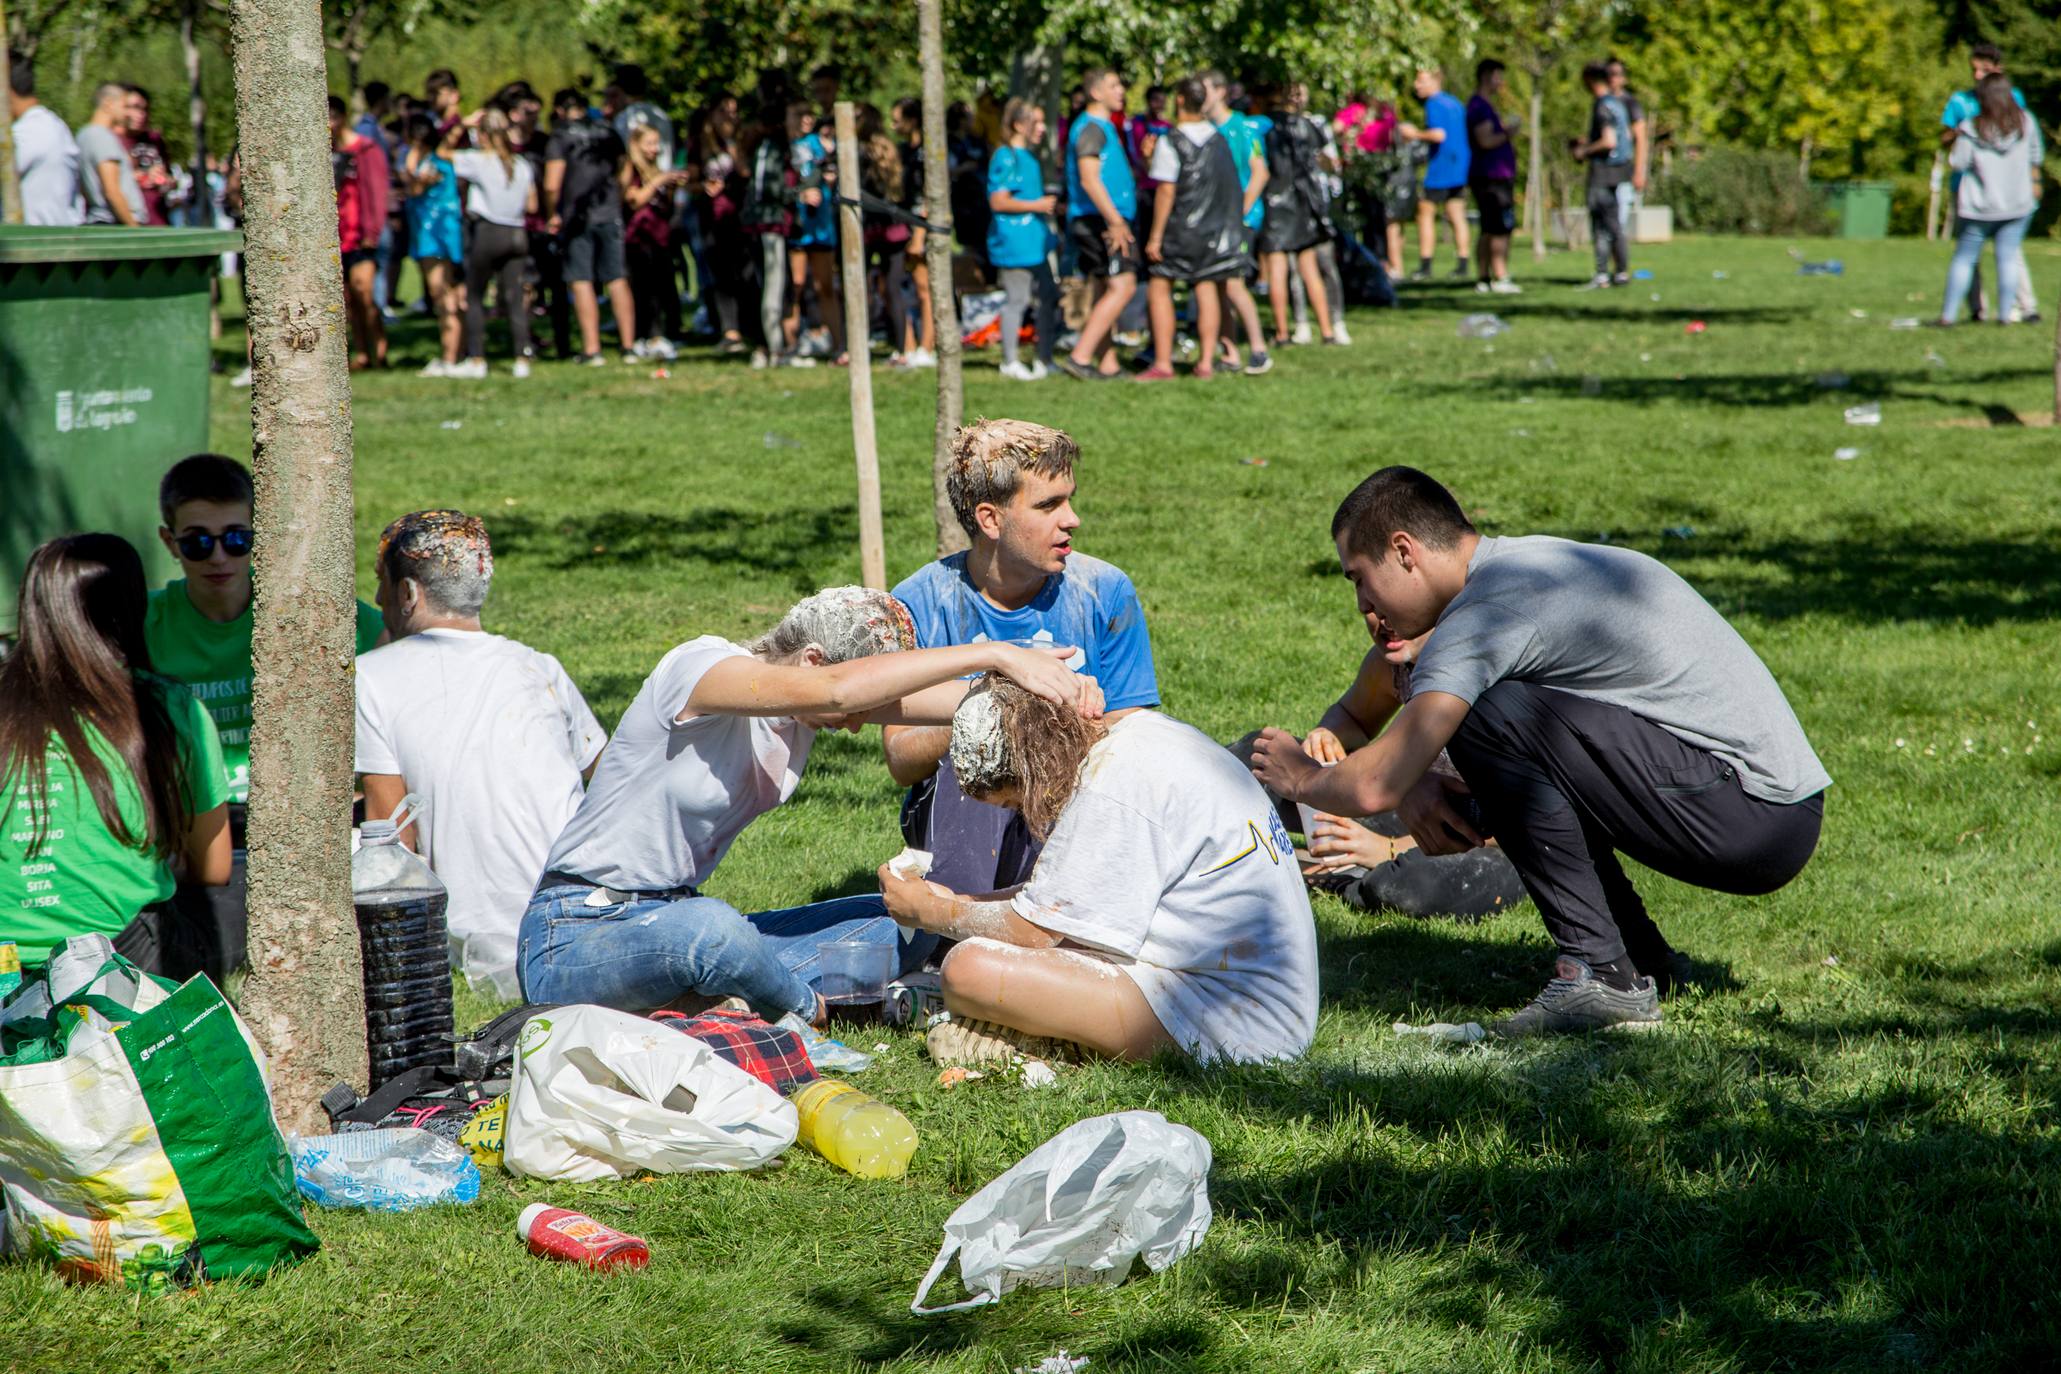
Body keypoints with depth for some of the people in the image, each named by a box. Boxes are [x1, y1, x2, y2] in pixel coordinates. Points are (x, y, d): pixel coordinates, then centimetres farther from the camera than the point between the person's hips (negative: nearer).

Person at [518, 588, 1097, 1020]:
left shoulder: (800, 711, 3)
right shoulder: (702, 667, -21)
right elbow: (833, 689, -39)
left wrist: (1050, 689, -29)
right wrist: (996, 654, -40)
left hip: (677, 921, 8)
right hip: (571, 941, -8)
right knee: (706, 929, -42)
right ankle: (805, 1011, -10)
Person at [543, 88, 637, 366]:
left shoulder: (560, 138, -6)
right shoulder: (608, 134, 10)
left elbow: (552, 185, -13)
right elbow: (623, 173, 15)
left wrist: (552, 215, 1)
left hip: (577, 216, -4)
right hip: (610, 214, 4)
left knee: (582, 283, -2)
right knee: (617, 280, 6)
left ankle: (591, 350, -6)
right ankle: (628, 346, 6)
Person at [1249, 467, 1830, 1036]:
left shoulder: (1487, 612, -14)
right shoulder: (1533, 560, 17)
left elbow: (1374, 787, -17)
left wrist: (1301, 777, 5)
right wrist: (1417, 787, 5)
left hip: (1754, 814, -10)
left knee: (1487, 715, -17)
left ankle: (1603, 972, -13)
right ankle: (1646, 962, 15)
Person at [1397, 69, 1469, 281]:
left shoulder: (1434, 104, -11)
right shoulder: (1456, 103, 15)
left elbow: (1439, 135, -22)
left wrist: (1416, 134, -8)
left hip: (1440, 169, -8)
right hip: (1460, 167, 8)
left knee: (1426, 213, 0)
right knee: (1457, 216, 8)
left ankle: (1425, 266, -4)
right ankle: (1463, 265, 5)